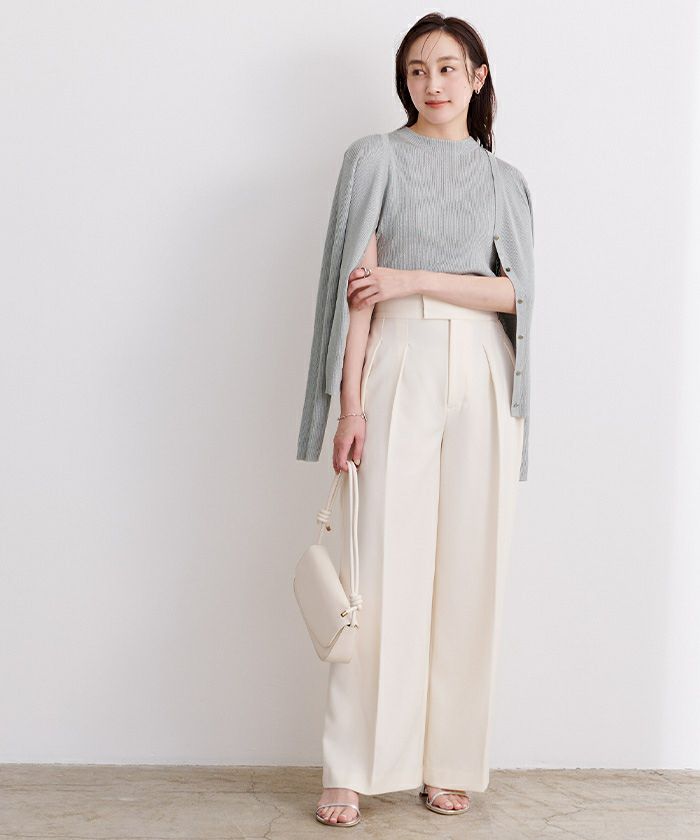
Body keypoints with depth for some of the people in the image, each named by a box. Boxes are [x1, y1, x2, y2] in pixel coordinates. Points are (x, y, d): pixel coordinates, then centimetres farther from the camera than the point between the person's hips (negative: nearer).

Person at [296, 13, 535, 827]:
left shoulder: (504, 180, 16)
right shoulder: (376, 158, 7)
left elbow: (516, 292, 4)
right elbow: (359, 286, -2)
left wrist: (416, 279, -9)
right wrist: (351, 402, -10)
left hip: (481, 377, 3)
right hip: (400, 367, -3)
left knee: (469, 568, 1)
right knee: (384, 567, -6)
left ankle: (449, 763, 11)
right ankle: (350, 771, 1)